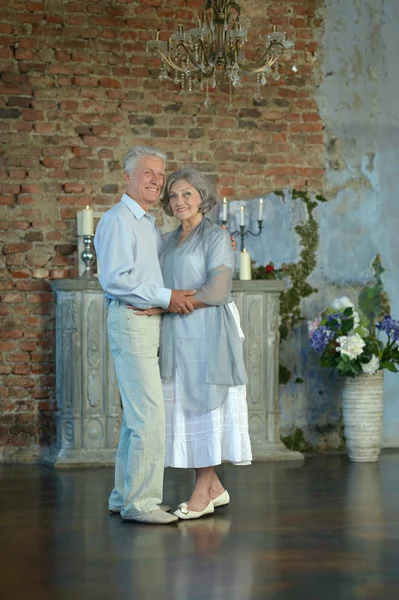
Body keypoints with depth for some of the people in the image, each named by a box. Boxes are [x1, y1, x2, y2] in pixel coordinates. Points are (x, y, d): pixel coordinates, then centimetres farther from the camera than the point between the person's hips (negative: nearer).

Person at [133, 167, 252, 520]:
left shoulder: (216, 237, -6)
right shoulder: (169, 241, 16)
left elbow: (216, 291, -16)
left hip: (207, 332, -7)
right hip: (177, 336, 7)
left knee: (201, 404, -5)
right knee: (184, 407, 7)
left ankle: (202, 492, 0)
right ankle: (215, 489, 15)